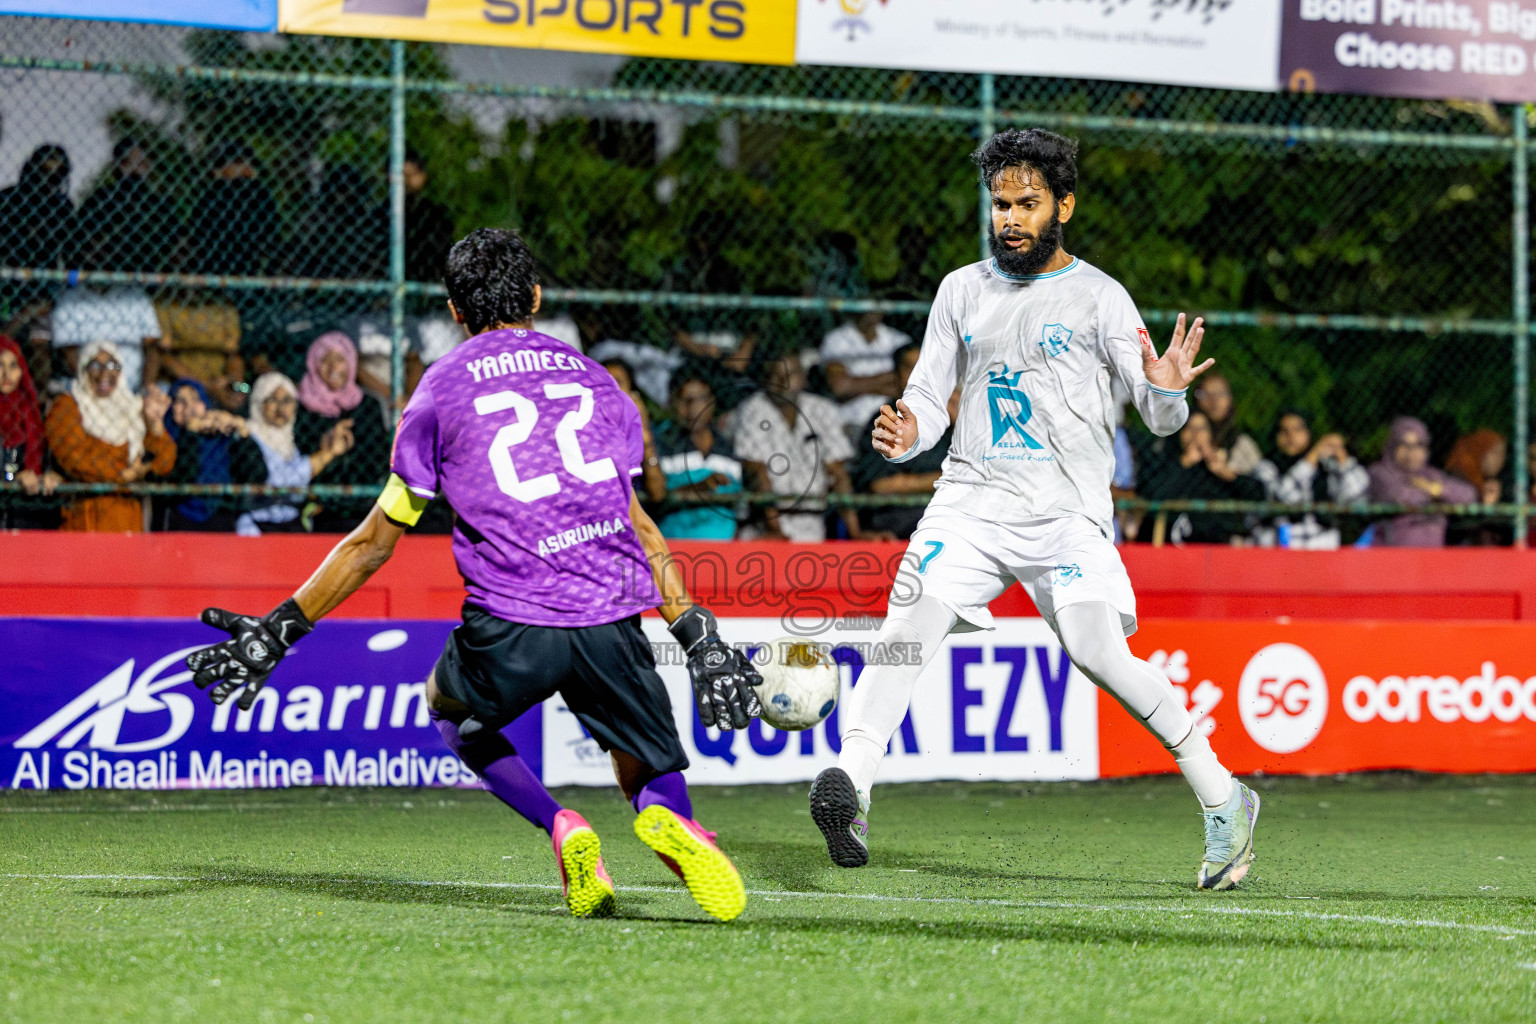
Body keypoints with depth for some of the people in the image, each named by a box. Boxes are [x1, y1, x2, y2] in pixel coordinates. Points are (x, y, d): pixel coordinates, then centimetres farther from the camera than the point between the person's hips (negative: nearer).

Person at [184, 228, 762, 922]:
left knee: (450, 711, 30)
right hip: (613, 620, 2)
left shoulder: (442, 388, 11)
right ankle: (671, 822, -21)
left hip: (511, 628, -2)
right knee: (651, 778, 19)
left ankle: (560, 827, 4)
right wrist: (697, 635, 26)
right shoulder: (594, 379, 19)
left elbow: (376, 539, 11)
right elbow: (634, 521, 20)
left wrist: (280, 631, 17)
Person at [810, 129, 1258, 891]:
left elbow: (1160, 419, -4)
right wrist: (905, 437, -7)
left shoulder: (1098, 297, 3)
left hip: (1065, 510, -3)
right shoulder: (962, 291, 15)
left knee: (1098, 652, -19)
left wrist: (1167, 391, -28)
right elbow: (928, 399, 17)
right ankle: (851, 785, -31)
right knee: (911, 615, -23)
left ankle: (1223, 799, -5)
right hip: (971, 498, 3)